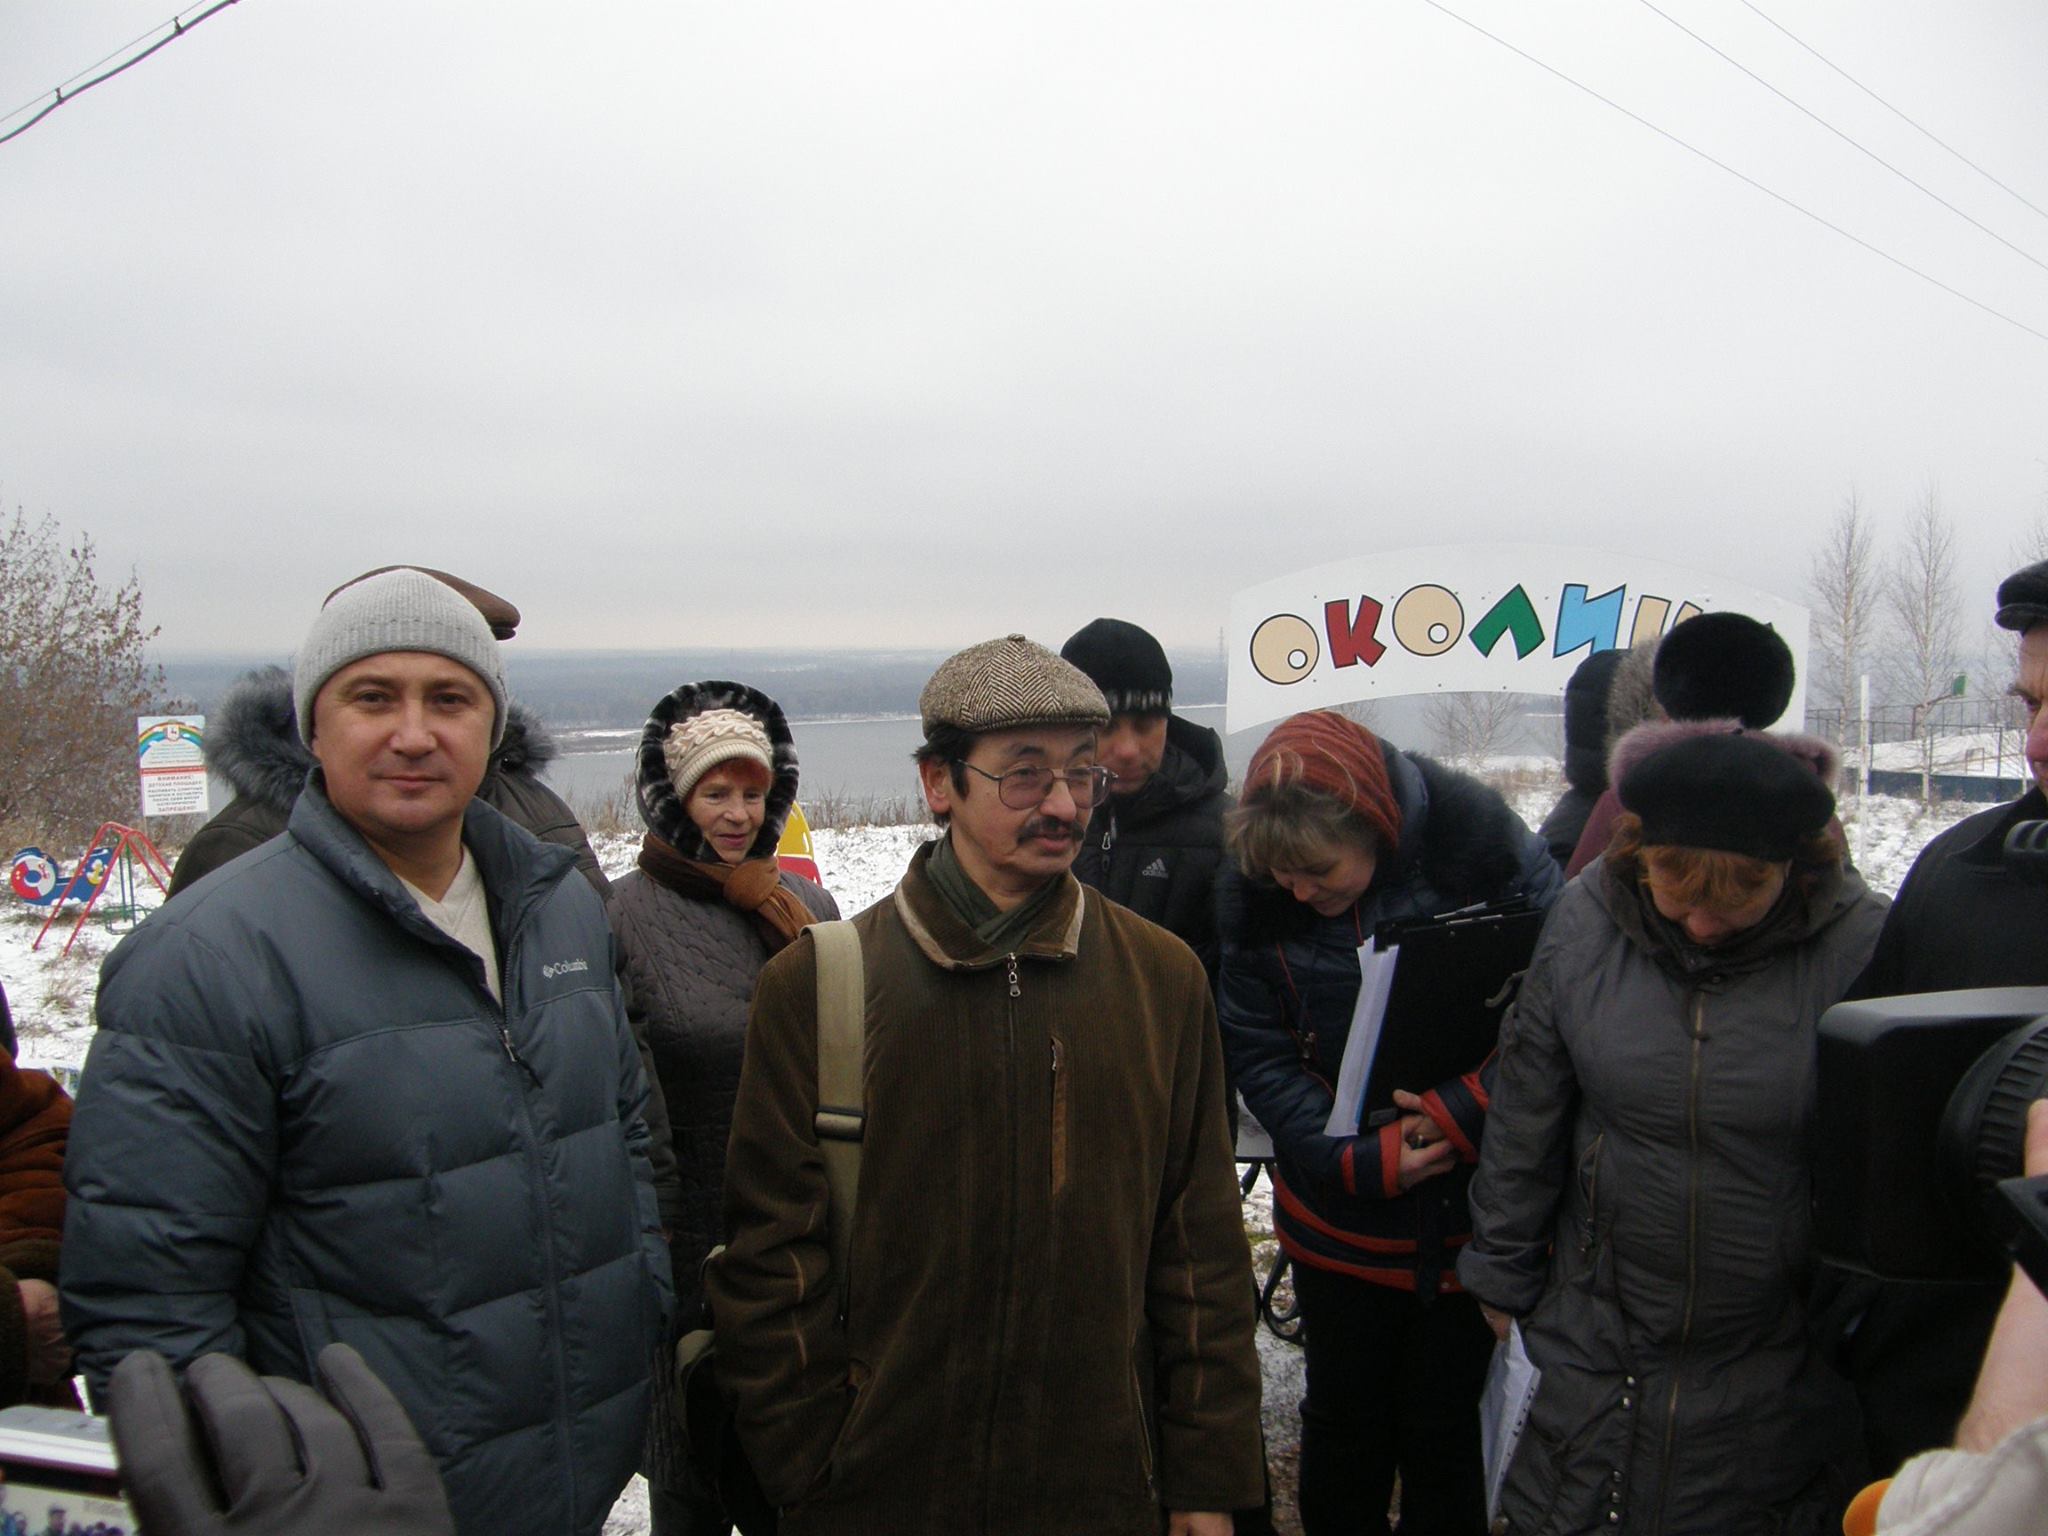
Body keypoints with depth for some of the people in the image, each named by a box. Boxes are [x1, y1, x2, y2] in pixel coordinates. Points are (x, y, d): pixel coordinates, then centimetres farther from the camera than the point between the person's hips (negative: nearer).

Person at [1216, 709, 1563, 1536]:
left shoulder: (1474, 835, -18)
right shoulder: (1252, 891, -11)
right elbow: (1257, 1051, -8)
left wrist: (1468, 1108, -22)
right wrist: (1356, 1159, -19)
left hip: (1466, 1208, -2)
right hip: (1339, 1211, 2)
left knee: (1443, 1433, 13)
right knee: (1343, 1421, 17)